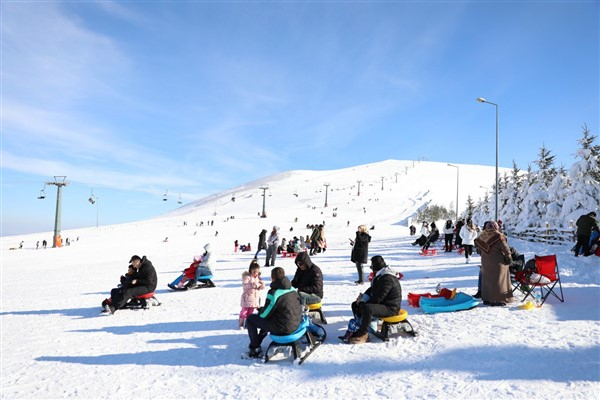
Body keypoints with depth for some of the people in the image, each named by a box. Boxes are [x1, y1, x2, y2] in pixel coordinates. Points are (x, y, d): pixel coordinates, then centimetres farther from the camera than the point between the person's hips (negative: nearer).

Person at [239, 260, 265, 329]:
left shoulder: (258, 277, 7)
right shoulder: (246, 276, -13)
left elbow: (260, 287, 12)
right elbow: (244, 285, -26)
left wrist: (262, 286, -11)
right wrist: (252, 284, -40)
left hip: (255, 297, 6)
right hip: (247, 297, -5)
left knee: (250, 312, 13)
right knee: (244, 311, 2)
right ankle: (241, 324, 16)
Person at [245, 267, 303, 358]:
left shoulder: (273, 292, -19)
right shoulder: (292, 289, 4)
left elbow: (265, 314, -13)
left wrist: (260, 310, 11)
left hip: (283, 328, -8)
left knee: (250, 319, 8)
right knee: (266, 319, 34)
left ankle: (255, 349, 16)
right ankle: (257, 343, 41)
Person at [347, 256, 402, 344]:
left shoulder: (387, 279, -23)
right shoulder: (380, 275, 10)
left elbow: (378, 298, -25)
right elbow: (372, 290, 18)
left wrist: (363, 301, -13)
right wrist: (363, 297, -2)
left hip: (390, 308, -11)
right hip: (381, 303, 11)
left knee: (367, 308, -36)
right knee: (355, 305, 6)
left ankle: (362, 335, -22)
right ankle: (361, 329, 0)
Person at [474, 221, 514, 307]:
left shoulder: (482, 236, 1)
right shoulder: (498, 237, -17)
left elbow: (479, 249, 11)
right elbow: (505, 249, -13)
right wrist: (509, 259, -1)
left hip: (485, 261, 6)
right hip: (497, 262, -6)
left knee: (487, 279, 14)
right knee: (497, 280, 1)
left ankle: (486, 299, 20)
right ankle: (497, 300, 2)